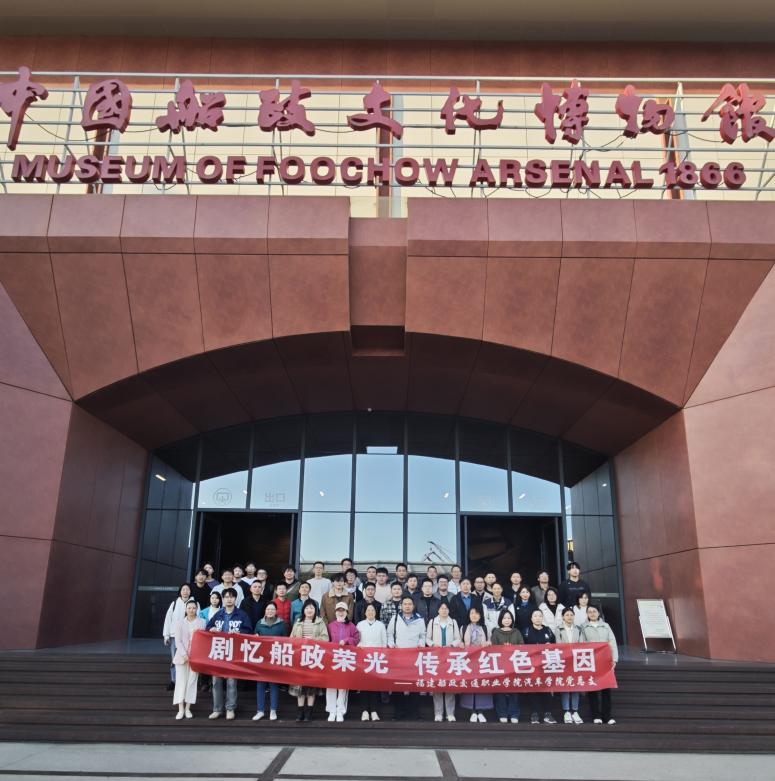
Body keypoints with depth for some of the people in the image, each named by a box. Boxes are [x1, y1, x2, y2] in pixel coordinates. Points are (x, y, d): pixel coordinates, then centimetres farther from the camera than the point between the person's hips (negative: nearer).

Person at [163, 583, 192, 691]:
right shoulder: (174, 603, 8)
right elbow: (168, 619, 8)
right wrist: (166, 635, 3)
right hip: (174, 635, 2)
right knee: (174, 660, 2)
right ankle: (173, 681, 10)